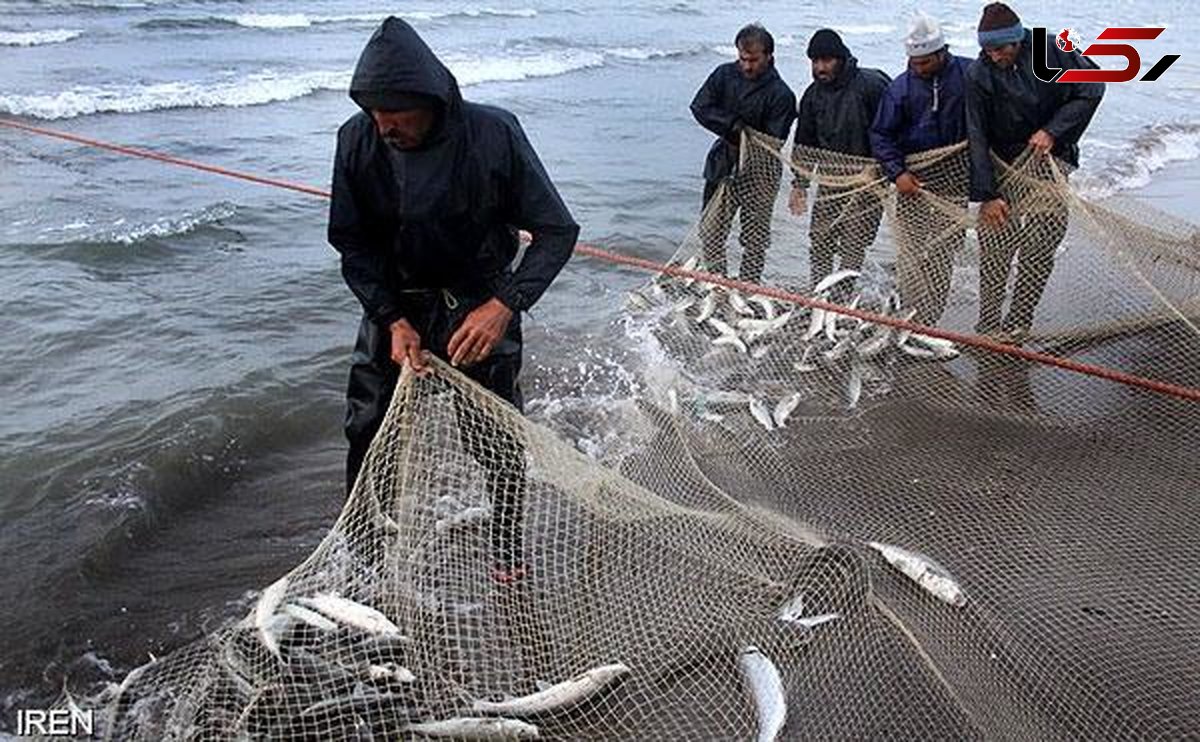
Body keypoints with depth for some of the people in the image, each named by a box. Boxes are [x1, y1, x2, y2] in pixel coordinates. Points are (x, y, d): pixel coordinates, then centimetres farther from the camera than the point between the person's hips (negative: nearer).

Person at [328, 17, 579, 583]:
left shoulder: (493, 134, -23)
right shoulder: (358, 139, -15)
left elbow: (557, 230, -17)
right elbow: (352, 244, -5)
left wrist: (504, 305, -30)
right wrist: (393, 320, -18)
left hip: (480, 306, -2)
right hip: (393, 307, 3)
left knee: (498, 441, 0)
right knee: (368, 431, 6)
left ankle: (507, 552, 25)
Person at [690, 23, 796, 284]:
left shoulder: (780, 94, -12)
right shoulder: (725, 74, 1)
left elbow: (773, 140, -15)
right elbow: (699, 107, -5)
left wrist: (748, 144, -26)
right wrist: (733, 125, -14)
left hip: (760, 169, -4)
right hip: (724, 164, 4)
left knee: (755, 237, 4)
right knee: (710, 229, 4)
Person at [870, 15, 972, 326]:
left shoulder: (969, 74, -2)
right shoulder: (901, 87, -1)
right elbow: (881, 135, 1)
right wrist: (897, 172, -11)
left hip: (955, 176, 0)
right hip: (913, 176, 0)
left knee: (945, 248, 3)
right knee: (910, 248, -3)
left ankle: (930, 321, 12)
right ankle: (915, 319, 4)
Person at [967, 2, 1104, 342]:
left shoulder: (1052, 51, -7)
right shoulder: (978, 74, -7)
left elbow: (1091, 88, 1)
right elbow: (977, 138, -9)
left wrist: (1052, 131, -12)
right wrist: (986, 195, -14)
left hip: (1048, 157, 0)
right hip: (1002, 164, 0)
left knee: (1043, 233, -16)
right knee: (993, 244, -5)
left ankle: (1017, 322, -7)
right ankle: (988, 324, 7)